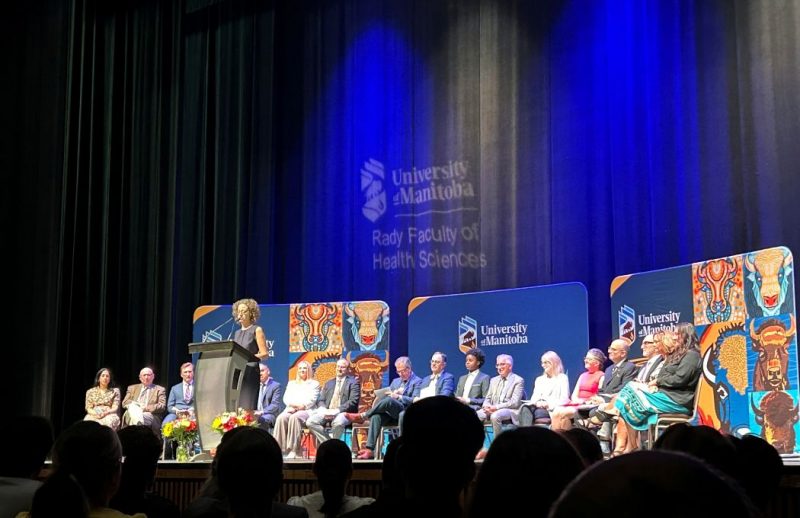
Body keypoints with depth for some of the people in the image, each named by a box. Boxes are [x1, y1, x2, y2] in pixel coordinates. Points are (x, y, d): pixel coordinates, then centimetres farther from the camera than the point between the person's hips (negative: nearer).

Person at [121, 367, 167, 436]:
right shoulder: (132, 388, 26)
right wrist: (136, 405, -7)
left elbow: (162, 406, 3)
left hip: (151, 415, -2)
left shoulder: (159, 390, 17)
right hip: (132, 414, 2)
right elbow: (124, 403, 12)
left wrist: (147, 408, -12)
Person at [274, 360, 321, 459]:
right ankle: (278, 448, -38)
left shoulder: (314, 383, 16)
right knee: (281, 418, -32)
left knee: (294, 417, -38)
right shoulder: (291, 383, 28)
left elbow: (311, 400, 1)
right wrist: (294, 405, -10)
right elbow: (286, 399, 13)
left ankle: (293, 450, -41)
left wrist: (301, 406, -15)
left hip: (306, 410, -3)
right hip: (291, 409, 3)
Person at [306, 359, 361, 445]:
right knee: (310, 421, -21)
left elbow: (353, 401, -7)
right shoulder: (329, 383, 23)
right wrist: (324, 410, -7)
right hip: (327, 412, 5)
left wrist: (336, 410, -18)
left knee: (338, 422, -39)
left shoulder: (353, 382, 6)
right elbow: (322, 400, 18)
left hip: (343, 413, -5)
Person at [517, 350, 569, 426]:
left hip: (553, 409, -4)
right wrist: (537, 403, -7)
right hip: (538, 407, 4)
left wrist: (548, 404, -15)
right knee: (525, 408, -31)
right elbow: (534, 397, 17)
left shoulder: (562, 378, 11)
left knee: (538, 412, -38)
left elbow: (564, 399, -1)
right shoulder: (539, 379, 29)